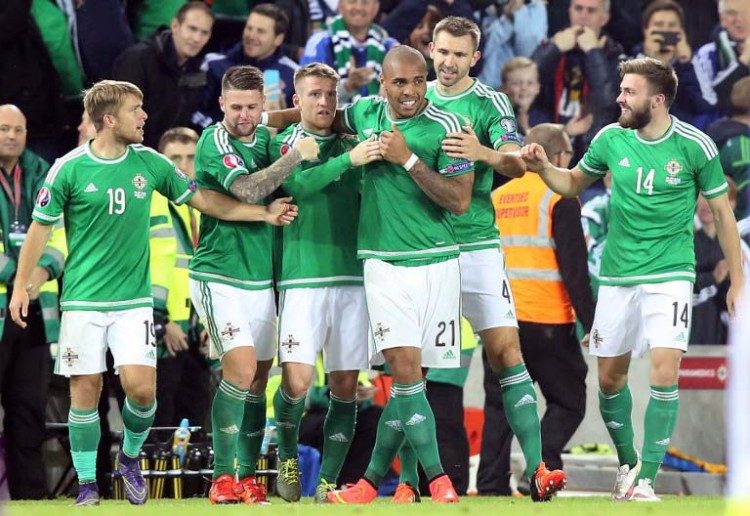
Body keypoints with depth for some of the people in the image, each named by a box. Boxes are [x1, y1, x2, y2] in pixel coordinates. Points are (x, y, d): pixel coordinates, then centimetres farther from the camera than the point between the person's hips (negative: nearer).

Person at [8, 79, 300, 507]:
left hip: (134, 299, 2)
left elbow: (203, 199, 11)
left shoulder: (149, 163, 3)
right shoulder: (69, 169, -6)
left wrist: (265, 213, 7)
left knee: (141, 386, -11)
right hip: (83, 299, -2)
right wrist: (22, 286, 1)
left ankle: (131, 458, 16)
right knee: (86, 390, -1)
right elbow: (41, 228, 2)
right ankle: (87, 484, 11)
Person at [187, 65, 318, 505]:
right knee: (241, 369, -17)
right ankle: (223, 476, -11)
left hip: (263, 278, 7)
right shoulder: (214, 141, -11)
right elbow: (247, 190, -25)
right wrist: (296, 155, -20)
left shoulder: (268, 139, 9)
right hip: (219, 275, -7)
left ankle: (247, 476, 13)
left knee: (258, 380, 6)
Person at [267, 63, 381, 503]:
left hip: (352, 276, 4)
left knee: (346, 385, 2)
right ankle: (288, 454, 13)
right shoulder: (285, 143, 2)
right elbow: (298, 186, -17)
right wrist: (349, 160, -28)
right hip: (304, 278, -4)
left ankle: (328, 482, 10)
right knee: (297, 381, -14)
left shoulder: (351, 145, 13)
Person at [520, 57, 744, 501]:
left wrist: (738, 281, 1)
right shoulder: (611, 139, -1)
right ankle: (628, 462, 31)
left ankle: (647, 481, -12)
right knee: (610, 376, 8)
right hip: (618, 276, 4)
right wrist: (544, 167, -6)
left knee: (664, 370, -18)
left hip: (670, 274, -4)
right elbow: (572, 184, 16)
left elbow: (722, 213, 1)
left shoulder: (694, 145, -9)